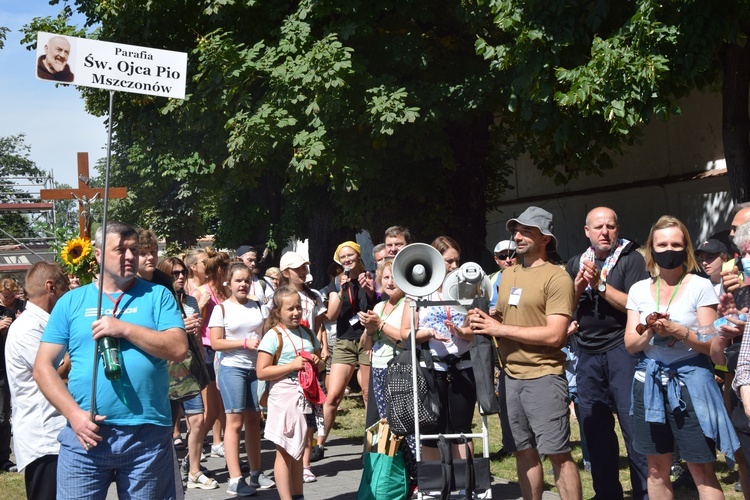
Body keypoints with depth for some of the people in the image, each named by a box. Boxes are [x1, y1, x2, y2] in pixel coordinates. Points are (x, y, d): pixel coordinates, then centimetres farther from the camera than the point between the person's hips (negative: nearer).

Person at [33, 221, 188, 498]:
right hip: (85, 433, 1)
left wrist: (124, 329, -15)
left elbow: (179, 348, -8)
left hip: (149, 433, 0)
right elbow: (43, 366, 4)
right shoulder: (72, 301, 7)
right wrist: (74, 413, -9)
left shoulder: (157, 295, 5)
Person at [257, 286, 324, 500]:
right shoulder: (273, 336, -8)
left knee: (298, 451, 14)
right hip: (284, 397, -6)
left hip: (306, 396, 6)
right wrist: (291, 366, -19)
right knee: (285, 452, -1)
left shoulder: (307, 333, 10)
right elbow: (261, 372, -13)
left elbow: (319, 363, 22)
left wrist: (317, 362, -1)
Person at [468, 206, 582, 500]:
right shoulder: (508, 275, 15)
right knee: (524, 452, 12)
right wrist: (483, 322, -2)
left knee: (557, 453, -4)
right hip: (510, 376, 7)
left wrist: (500, 329, -15)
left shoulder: (557, 278, -9)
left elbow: (555, 335, -17)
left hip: (544, 377, -7)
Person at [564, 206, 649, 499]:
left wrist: (600, 284, -18)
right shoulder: (575, 264, 12)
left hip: (622, 350, -5)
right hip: (587, 354, 5)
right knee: (595, 430, 9)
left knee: (635, 427, -6)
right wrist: (577, 289, -8)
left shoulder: (631, 259, -3)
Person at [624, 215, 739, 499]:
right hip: (650, 382, 4)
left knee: (702, 472, -3)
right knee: (657, 469, 11)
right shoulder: (639, 290, 7)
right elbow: (630, 344, 5)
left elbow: (711, 344, -7)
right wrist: (650, 331, -15)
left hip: (690, 381, -4)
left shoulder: (700, 287, -4)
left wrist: (678, 331, -23)